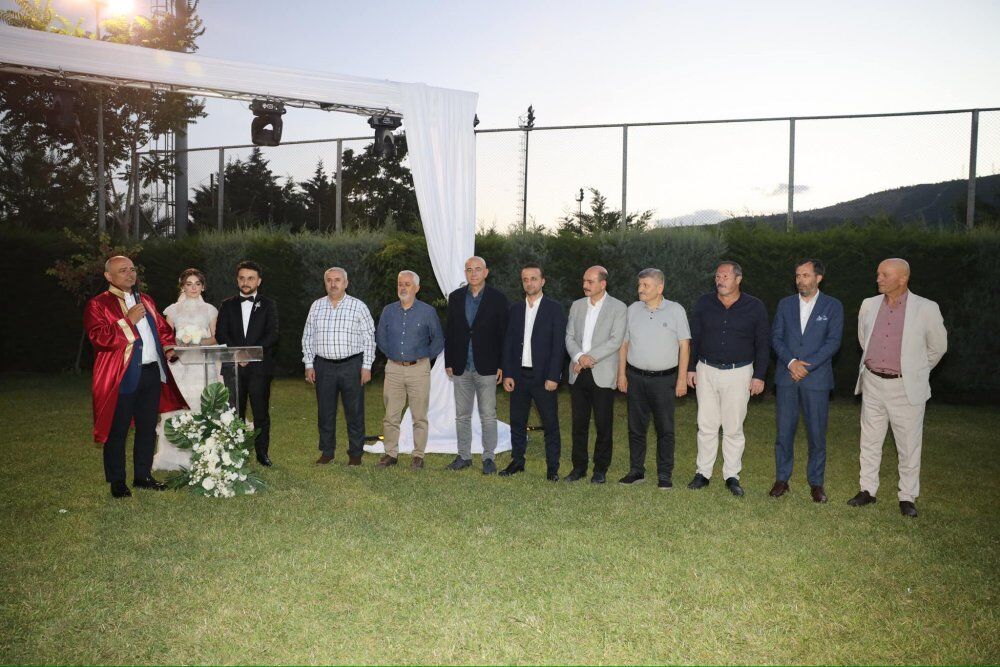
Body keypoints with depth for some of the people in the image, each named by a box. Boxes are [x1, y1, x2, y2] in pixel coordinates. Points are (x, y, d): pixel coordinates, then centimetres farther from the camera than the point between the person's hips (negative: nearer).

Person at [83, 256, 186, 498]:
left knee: (148, 428, 12)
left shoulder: (146, 301, 17)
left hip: (152, 373, 6)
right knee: (117, 431, 1)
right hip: (121, 376, -6)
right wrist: (128, 320, -17)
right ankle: (117, 482, 12)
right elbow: (99, 337, -16)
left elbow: (162, 327, 24)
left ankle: (143, 476, 24)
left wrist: (168, 347, 6)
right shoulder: (98, 305, -3)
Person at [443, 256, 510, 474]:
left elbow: (504, 333, -3)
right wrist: (448, 362, 4)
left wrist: (502, 366, -7)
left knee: (488, 416, 2)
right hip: (461, 367, 3)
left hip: (487, 367, -3)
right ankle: (464, 456, 21)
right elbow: (449, 331, 9)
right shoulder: (455, 297, 7)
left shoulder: (498, 299, -2)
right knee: (462, 415, 11)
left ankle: (488, 457, 12)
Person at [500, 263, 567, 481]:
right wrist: (507, 374, 1)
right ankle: (517, 462, 24)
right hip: (518, 375, 4)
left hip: (543, 377, -4)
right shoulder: (515, 309, 10)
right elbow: (508, 343, 9)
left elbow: (559, 345, -7)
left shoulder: (554, 308, -3)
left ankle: (552, 467, 10)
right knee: (517, 422, 11)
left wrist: (553, 377, -13)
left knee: (550, 424, 1)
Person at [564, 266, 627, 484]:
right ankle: (579, 466, 19)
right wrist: (579, 357, -11)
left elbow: (616, 341, -10)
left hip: (603, 375, -4)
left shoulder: (617, 308, -1)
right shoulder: (577, 305, 12)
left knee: (603, 424, 1)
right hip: (578, 374, 4)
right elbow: (569, 336, 7)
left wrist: (591, 357, -16)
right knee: (579, 423, 8)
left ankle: (601, 469, 13)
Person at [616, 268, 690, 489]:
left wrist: (682, 378, -6)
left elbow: (684, 346, -2)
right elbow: (624, 343, 12)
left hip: (664, 379, -3)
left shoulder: (676, 310, -2)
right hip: (636, 377, 3)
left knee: (665, 429, 2)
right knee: (636, 427, 8)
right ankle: (636, 471, 18)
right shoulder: (633, 310, 7)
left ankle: (665, 475, 10)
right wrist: (621, 373, 6)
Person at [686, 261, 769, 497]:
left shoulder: (755, 307, -1)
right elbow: (693, 338, 8)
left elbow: (763, 344, 2)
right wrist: (690, 368, 4)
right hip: (706, 371, 2)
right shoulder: (704, 303, 3)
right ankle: (703, 473, 14)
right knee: (706, 426, 5)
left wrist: (759, 376, -3)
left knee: (733, 428, 4)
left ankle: (732, 476, 15)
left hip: (739, 373, -1)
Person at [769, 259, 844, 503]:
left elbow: (833, 341, -5)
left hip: (817, 379, -2)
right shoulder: (785, 304, 9)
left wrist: (807, 365, -14)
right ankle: (782, 479, 15)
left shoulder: (833, 306, 2)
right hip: (787, 377, 2)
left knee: (817, 434, 4)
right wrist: (791, 362, -12)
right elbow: (776, 337, 4)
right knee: (784, 431, 5)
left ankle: (816, 483, 16)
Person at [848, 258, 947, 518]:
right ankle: (867, 491, 24)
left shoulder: (926, 309, -10)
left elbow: (938, 346, 5)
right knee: (869, 442, 12)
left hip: (906, 388, -4)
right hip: (872, 384, 4)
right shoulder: (869, 305, 1)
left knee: (909, 446, 5)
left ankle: (908, 498, 18)